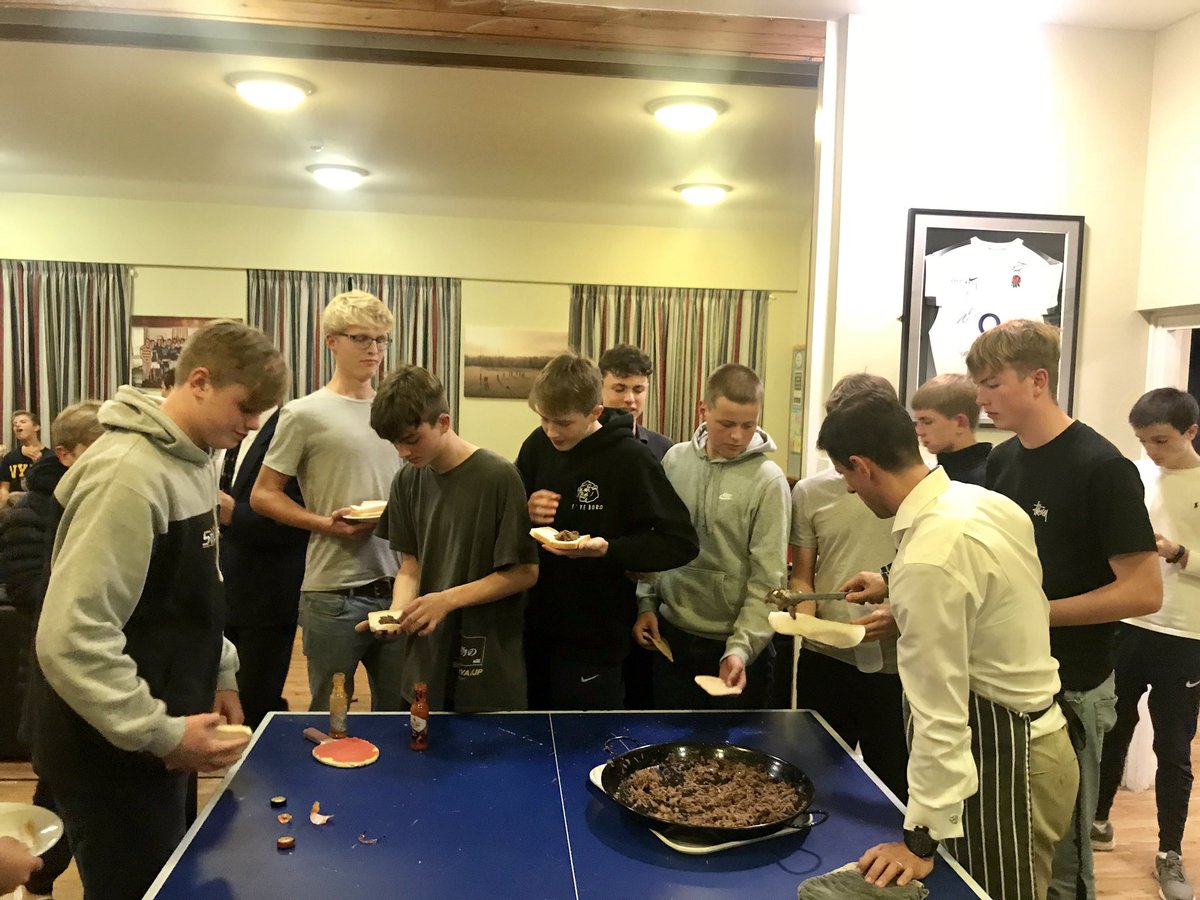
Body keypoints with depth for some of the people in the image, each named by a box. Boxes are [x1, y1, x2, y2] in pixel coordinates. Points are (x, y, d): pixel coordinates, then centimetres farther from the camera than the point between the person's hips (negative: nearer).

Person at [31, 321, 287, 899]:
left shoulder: (189, 460, 6)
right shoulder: (129, 473, -24)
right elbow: (70, 637, -28)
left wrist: (220, 674, 11)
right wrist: (160, 733, -24)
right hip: (112, 754, -9)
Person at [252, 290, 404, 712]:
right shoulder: (305, 414, -4)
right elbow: (263, 495, -2)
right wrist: (326, 524, -14)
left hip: (396, 585, 5)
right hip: (334, 593, -4)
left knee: (399, 711, 15)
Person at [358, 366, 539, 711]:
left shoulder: (498, 476, -13)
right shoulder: (408, 480, 4)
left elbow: (525, 573, -11)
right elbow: (410, 565, 8)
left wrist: (448, 599, -18)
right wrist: (398, 612, -11)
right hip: (426, 660, 5)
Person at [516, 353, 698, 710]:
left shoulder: (629, 458, -15)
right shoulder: (538, 445, 0)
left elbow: (682, 543, -15)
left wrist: (609, 549, -28)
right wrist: (525, 513, -11)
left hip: (594, 641, -5)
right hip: (535, 627, 5)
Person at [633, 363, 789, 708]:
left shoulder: (768, 481, -13)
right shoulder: (674, 460, 0)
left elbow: (768, 581, -15)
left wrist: (741, 648, -23)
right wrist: (646, 602, 5)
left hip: (735, 647, -3)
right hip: (672, 636, 4)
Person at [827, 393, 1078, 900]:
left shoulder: (929, 557, -29)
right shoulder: (988, 502, -2)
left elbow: (938, 710, -26)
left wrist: (922, 838, -19)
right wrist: (898, 599, 19)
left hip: (1002, 761, -9)